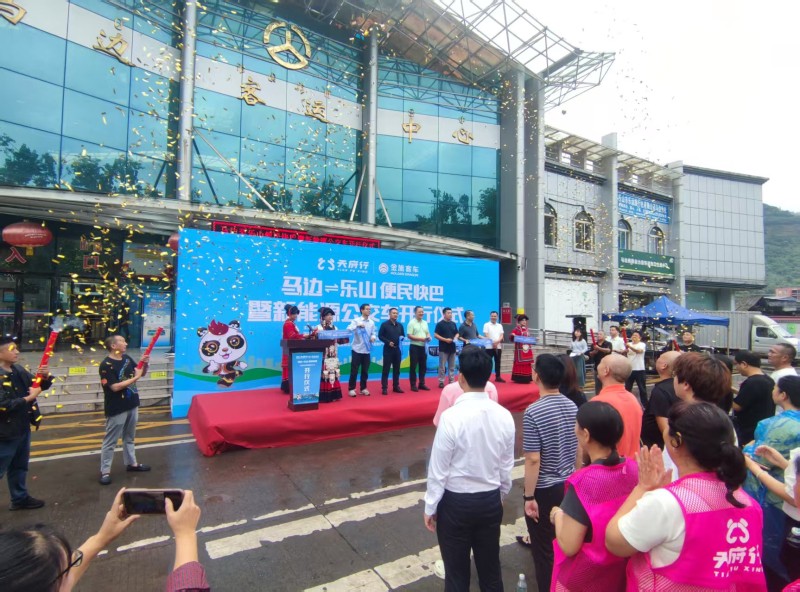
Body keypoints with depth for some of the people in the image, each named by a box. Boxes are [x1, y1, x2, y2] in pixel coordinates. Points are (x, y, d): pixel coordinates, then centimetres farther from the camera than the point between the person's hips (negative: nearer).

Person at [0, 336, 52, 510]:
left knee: (19, 466, 21)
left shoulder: (19, 370, 3)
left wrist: (45, 377, -8)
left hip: (23, 428, 8)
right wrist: (28, 398, -20)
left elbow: (40, 386, 13)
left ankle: (20, 498, 36)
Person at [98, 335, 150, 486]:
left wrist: (145, 364, -6)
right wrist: (135, 378, -21)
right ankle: (105, 471, 16)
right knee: (110, 440, 5)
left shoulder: (127, 359, 3)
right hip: (116, 409, -7)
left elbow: (142, 373, 14)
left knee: (129, 437, 20)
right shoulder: (106, 365, -18)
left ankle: (131, 463, 33)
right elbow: (115, 387, -25)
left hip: (132, 405, 7)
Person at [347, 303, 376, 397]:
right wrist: (357, 325, -31)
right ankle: (351, 389, 12)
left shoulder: (372, 322, 8)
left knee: (365, 370, 10)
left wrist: (373, 337, -8)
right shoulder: (356, 320, -4)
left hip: (367, 350, 4)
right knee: (354, 370, 1)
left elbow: (373, 333, 14)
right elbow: (348, 329, -17)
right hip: (357, 349, -4)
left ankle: (363, 388, 22)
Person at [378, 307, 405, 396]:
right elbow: (380, 336, -5)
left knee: (397, 369, 10)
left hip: (397, 349, 5)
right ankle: (384, 388, 2)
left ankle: (396, 386, 20)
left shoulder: (400, 325, 13)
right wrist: (388, 342, -17)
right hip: (388, 349, -5)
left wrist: (402, 338, -5)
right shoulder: (384, 324, -3)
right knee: (386, 369, -2)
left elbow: (403, 335, 19)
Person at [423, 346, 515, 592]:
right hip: (491, 501, 4)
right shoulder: (504, 416, -10)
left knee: (457, 572, 16)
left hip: (456, 503, -4)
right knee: (491, 569, 23)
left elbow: (439, 469, -16)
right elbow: (507, 467, 2)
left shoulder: (451, 416, -25)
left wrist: (430, 507, -2)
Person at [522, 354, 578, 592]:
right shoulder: (573, 407, -3)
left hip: (544, 490, -6)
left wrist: (529, 496, -13)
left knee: (544, 548, 12)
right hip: (570, 486, 7)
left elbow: (533, 460, -22)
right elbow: (580, 450, 7)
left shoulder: (533, 412, -23)